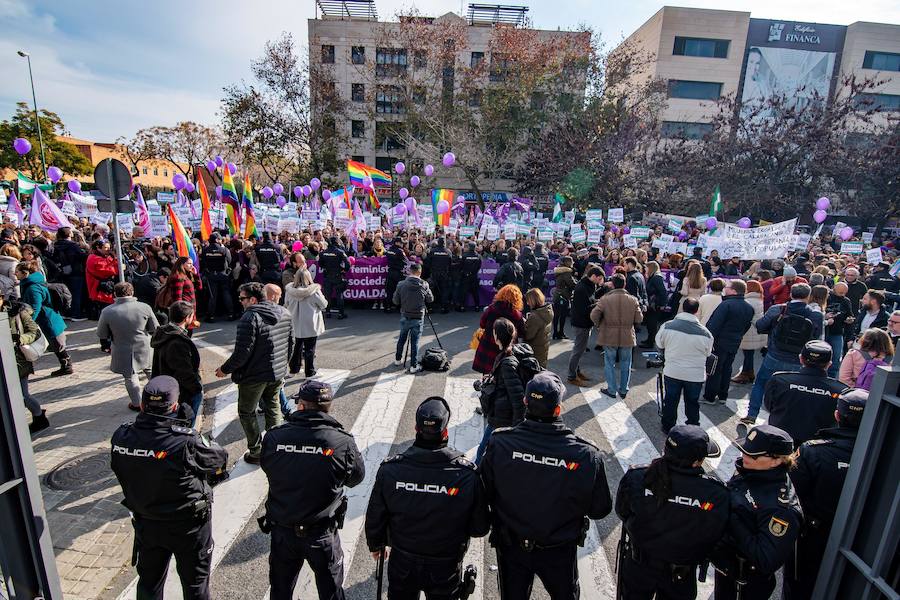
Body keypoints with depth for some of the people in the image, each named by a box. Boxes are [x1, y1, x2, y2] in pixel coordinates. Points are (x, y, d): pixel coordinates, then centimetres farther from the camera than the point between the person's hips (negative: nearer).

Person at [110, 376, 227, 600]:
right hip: (188, 525, -4)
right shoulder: (186, 442, -32)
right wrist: (202, 441, 4)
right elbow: (220, 458, -16)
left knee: (149, 581, 28)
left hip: (145, 524, 5)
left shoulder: (120, 438, -18)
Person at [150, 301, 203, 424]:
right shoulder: (178, 343, -31)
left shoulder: (163, 334, 1)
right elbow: (185, 373, -27)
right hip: (184, 395, -10)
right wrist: (198, 387, -12)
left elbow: (157, 366, 13)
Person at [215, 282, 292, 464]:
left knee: (247, 413, 13)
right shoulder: (284, 314, 3)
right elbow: (290, 344, 12)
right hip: (278, 373, 7)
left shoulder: (250, 318, -22)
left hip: (254, 376, -7)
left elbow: (242, 352, -23)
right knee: (273, 408, 22)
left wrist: (224, 369, -7)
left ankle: (256, 452, 19)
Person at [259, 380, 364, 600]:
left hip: (281, 530, 2)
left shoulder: (273, 437, -18)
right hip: (322, 534, -2)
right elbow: (356, 478, -6)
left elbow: (267, 468, -1)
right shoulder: (343, 442, -23)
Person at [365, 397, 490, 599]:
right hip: (446, 568, -1)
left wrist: (376, 544, 12)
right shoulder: (467, 474, -27)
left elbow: (375, 518, -8)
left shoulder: (390, 469, -24)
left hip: (402, 563, 1)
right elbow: (480, 528, -14)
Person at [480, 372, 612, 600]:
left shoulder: (499, 443, -28)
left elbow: (485, 495, -13)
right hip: (559, 552, 0)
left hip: (511, 547, 0)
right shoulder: (587, 455, -29)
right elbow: (600, 509, -13)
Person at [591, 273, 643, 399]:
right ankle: (623, 390, 25)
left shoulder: (605, 299, -13)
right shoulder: (633, 300, -5)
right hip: (627, 337, 2)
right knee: (625, 364, 16)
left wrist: (598, 326, 1)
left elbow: (594, 316, -18)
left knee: (609, 363, 11)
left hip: (609, 337, -2)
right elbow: (639, 319, -4)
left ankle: (611, 390, 16)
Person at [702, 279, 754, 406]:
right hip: (735, 344, 7)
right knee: (726, 369, 17)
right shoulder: (749, 308, 6)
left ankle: (709, 397, 9)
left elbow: (714, 324, -23)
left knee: (714, 370, 2)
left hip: (720, 343, -7)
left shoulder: (726, 304, -20)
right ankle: (722, 396, 25)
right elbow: (747, 326, 15)